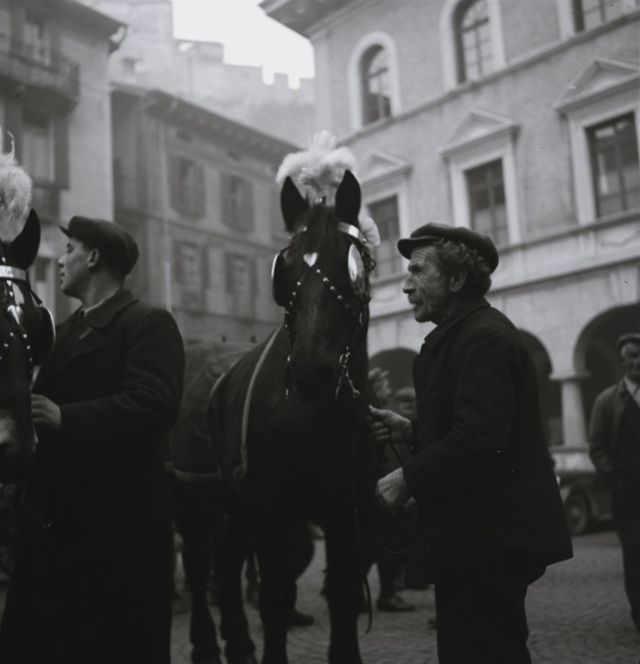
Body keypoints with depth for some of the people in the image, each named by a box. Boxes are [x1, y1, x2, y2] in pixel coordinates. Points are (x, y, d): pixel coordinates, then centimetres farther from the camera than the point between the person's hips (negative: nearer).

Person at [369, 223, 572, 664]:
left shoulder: (483, 338, -18)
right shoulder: (463, 334, 16)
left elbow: (477, 441, -28)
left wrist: (408, 478, -17)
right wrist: (410, 430, 8)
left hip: (488, 540, -11)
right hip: (481, 534, 11)